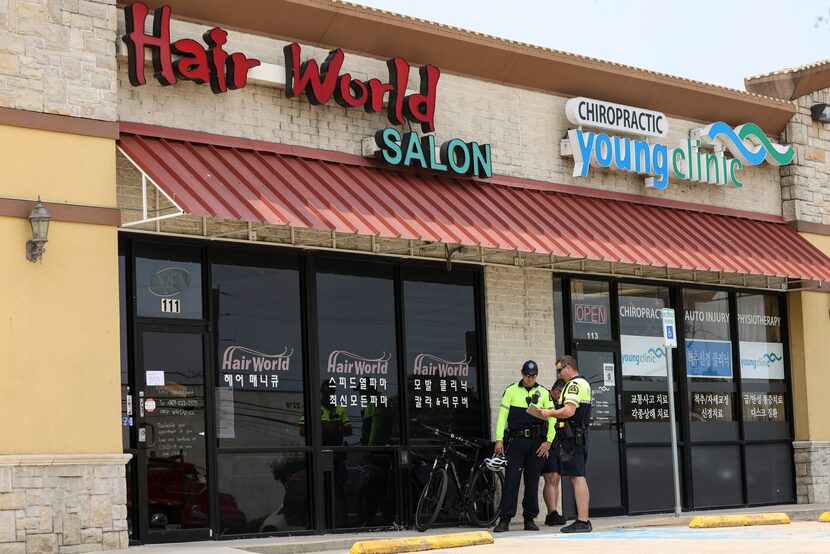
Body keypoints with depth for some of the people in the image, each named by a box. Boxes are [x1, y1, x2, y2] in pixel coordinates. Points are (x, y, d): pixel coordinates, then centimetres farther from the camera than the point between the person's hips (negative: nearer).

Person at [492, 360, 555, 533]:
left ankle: (529, 519, 10)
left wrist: (548, 441, -4)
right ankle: (504, 520, -6)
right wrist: (499, 439, -5)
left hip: (537, 442, 1)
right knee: (511, 480, -6)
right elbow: (502, 415, 4)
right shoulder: (511, 391, 6)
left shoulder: (544, 393, 9)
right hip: (516, 441, -1)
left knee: (532, 482, 4)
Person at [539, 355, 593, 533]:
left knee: (577, 478, -11)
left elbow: (569, 411, -23)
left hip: (571, 436, -11)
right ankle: (583, 520, 13)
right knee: (579, 477, 12)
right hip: (581, 436, 11)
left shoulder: (574, 385, -12)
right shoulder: (584, 384, 21)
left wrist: (550, 413, -10)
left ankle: (582, 521, -14)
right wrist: (554, 413, 20)